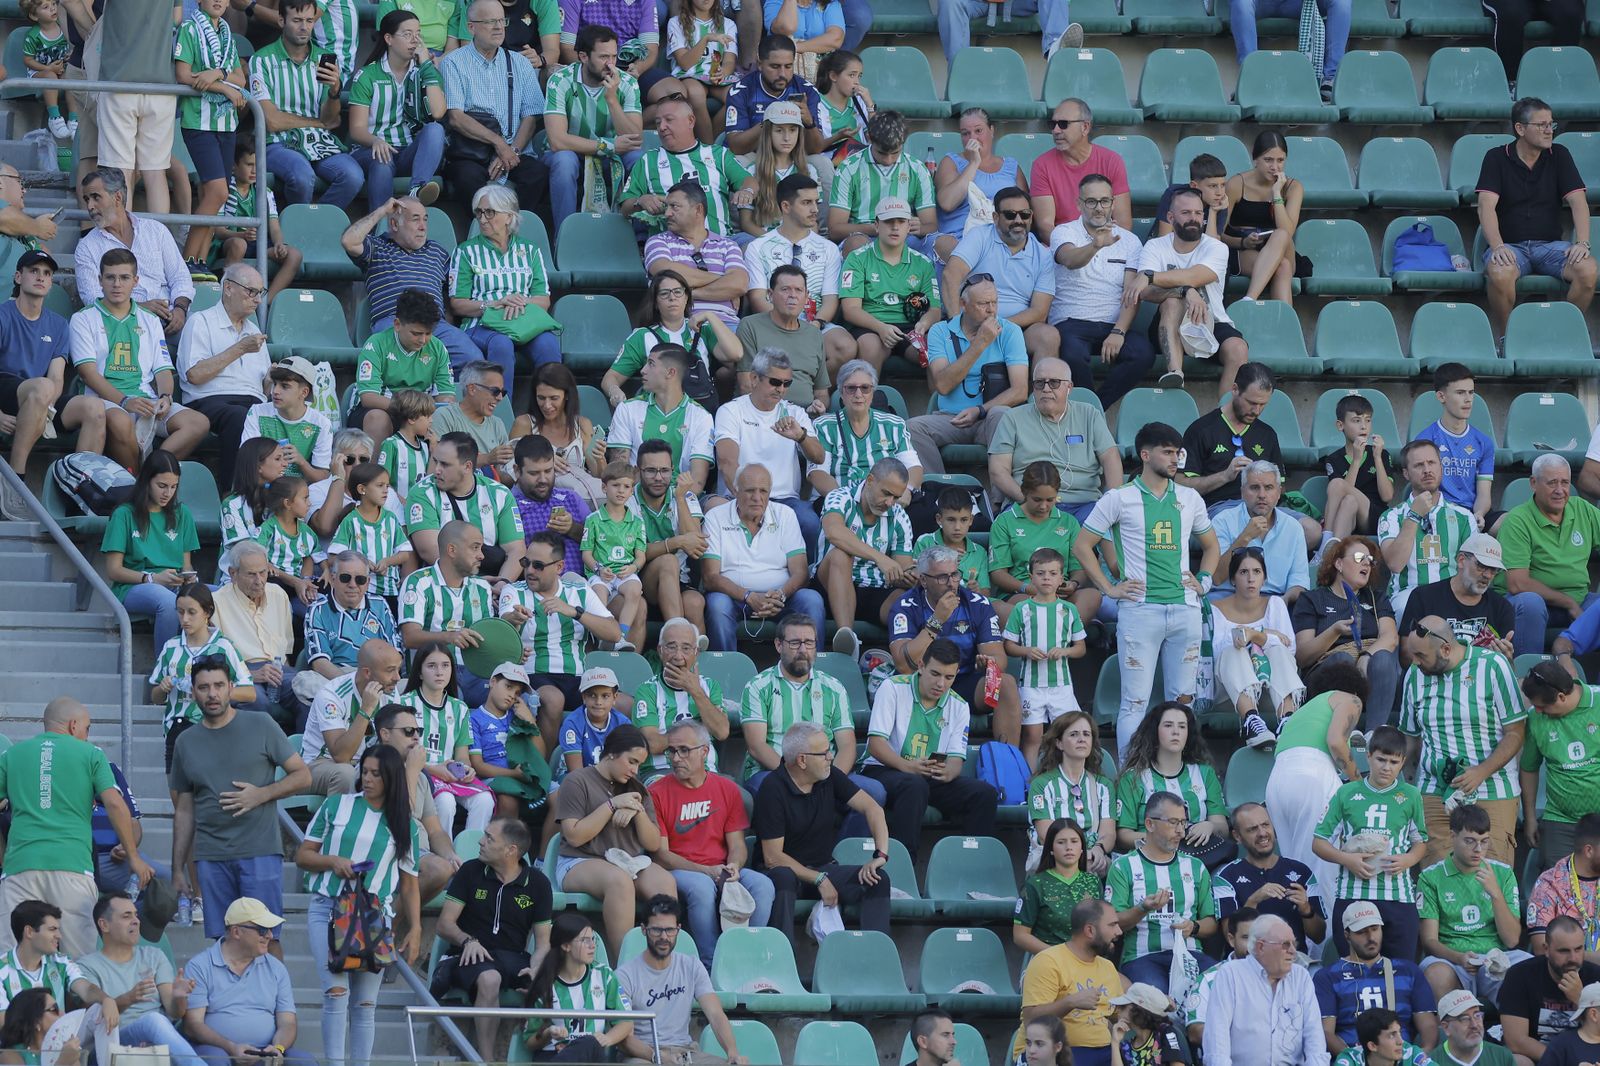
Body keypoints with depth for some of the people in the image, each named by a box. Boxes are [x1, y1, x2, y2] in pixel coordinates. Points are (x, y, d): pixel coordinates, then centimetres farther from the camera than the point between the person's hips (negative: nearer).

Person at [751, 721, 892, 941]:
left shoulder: (830, 777, 1)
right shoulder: (772, 789, -16)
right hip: (788, 870, -5)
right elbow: (773, 858, -17)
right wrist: (819, 880, -17)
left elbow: (872, 808, 1)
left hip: (823, 869, 5)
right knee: (782, 878, -40)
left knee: (878, 880, -19)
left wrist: (881, 855, -15)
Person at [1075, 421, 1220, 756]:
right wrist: (1108, 588, -2)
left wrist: (1203, 581, 13)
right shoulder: (1120, 499, 1)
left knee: (1184, 697, 6)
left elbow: (1210, 545, 28)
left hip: (1184, 607, 4)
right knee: (1135, 701, -6)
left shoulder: (1189, 499, 13)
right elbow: (1082, 546, 3)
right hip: (1140, 608, -4)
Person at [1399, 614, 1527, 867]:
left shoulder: (1492, 666, -4)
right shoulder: (1415, 675, 9)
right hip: (1434, 795, 3)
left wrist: (1481, 772, -17)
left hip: (1491, 794, -3)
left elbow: (1516, 732, -4)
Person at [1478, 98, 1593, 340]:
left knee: (1587, 270, -29)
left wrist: (1582, 243, -18)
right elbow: (1486, 206, -10)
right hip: (1510, 245, -2)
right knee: (1500, 273, -38)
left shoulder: (1559, 156, 9)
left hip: (1550, 244, 2)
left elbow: (1578, 201, 0)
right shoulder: (1496, 158, 2)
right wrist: (1497, 247, -27)